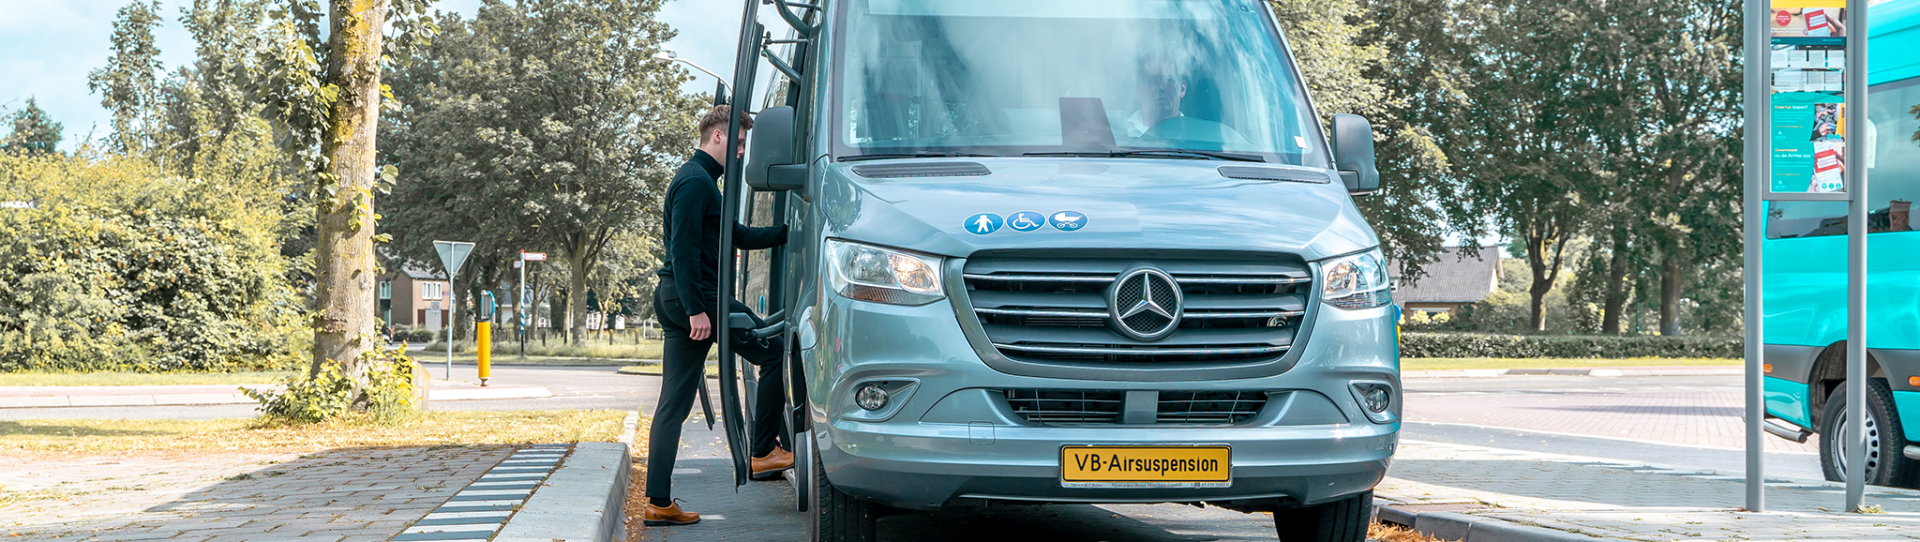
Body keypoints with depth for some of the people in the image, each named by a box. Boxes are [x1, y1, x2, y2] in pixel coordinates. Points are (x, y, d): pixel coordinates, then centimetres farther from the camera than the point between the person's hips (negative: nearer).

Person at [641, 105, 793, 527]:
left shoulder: (700, 180, 24)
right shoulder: (696, 181, -10)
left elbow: (738, 236, 28)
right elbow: (683, 249, -18)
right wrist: (697, 309, -22)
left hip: (673, 301, 10)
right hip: (695, 296, -10)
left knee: (673, 404, 6)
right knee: (773, 353, 0)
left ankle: (658, 503, 5)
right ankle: (763, 452, 3)